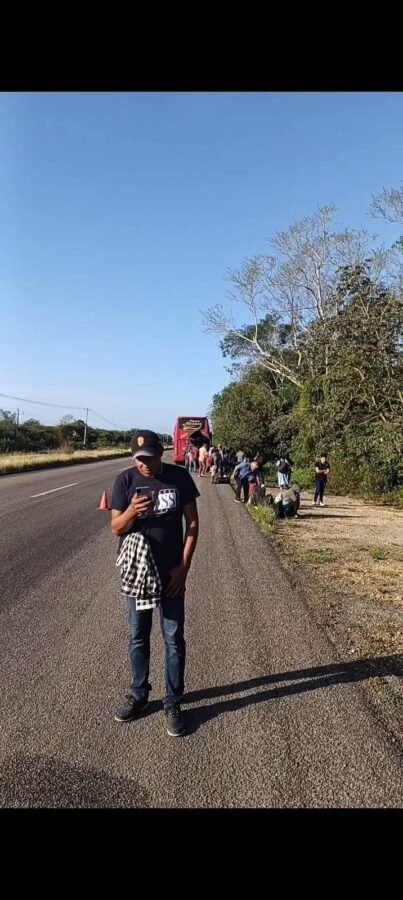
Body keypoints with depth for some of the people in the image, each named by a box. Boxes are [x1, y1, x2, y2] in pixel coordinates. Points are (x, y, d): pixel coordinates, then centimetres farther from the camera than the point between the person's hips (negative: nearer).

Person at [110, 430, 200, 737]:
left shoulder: (179, 476, -8)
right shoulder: (125, 480, -8)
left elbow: (193, 522, -3)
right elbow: (116, 528, -5)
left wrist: (183, 566, -9)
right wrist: (131, 511, -28)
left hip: (170, 572, 0)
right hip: (137, 570, 1)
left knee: (174, 639, 7)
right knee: (138, 637, 15)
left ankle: (173, 703, 23)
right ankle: (138, 695, 34)